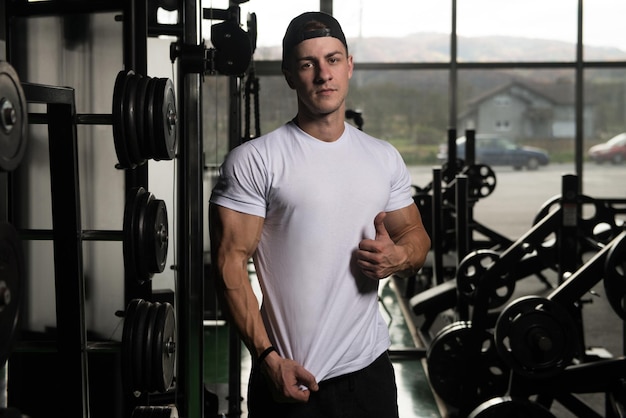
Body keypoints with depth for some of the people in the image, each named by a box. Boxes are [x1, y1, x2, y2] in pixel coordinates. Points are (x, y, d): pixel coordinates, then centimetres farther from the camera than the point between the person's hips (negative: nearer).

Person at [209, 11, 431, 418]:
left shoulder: (385, 158, 7)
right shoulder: (253, 161, -8)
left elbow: (417, 234, 15)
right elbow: (230, 262, -11)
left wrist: (400, 256, -9)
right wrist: (268, 358, -17)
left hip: (370, 368, 5)